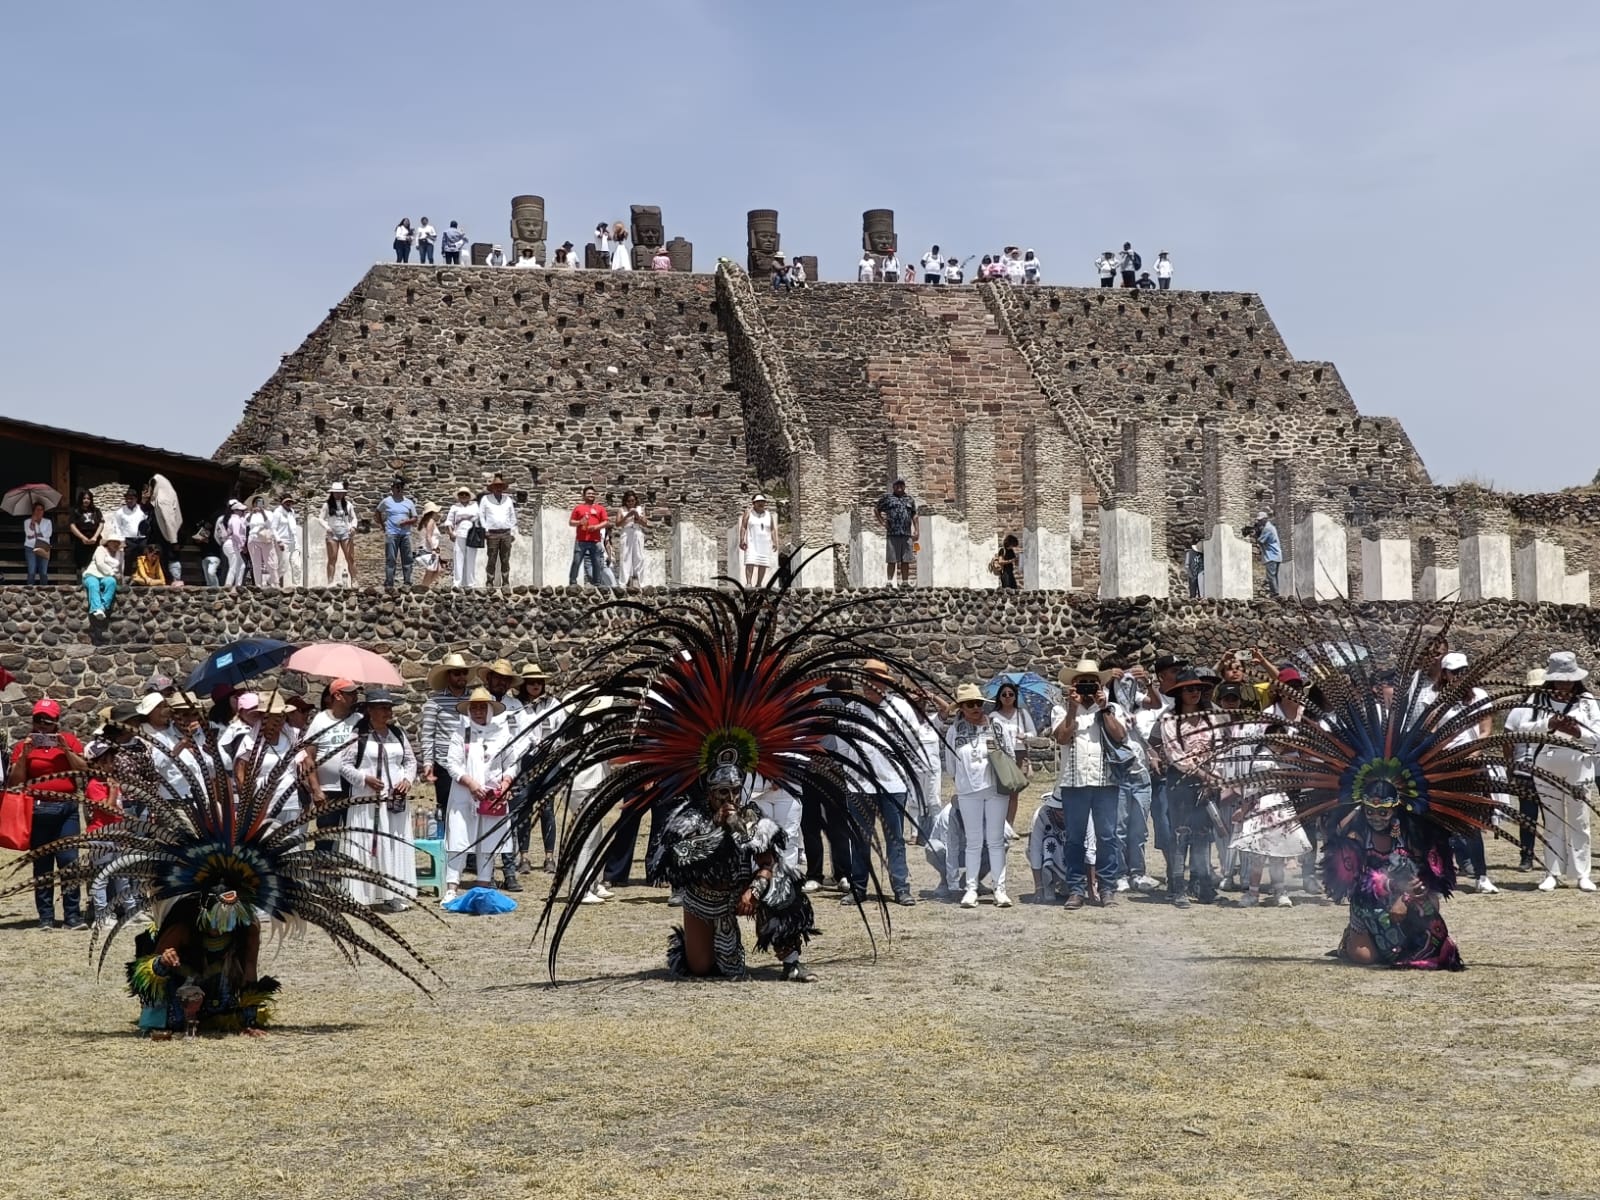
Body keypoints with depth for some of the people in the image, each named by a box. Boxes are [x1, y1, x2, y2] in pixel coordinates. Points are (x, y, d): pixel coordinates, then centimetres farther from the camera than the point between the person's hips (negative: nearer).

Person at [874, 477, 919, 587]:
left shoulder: (910, 499, 16)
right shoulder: (887, 498, 7)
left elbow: (914, 516, 16)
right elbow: (876, 510, 15)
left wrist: (917, 530, 7)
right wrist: (882, 522, 3)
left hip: (907, 535, 3)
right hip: (892, 534, -3)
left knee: (906, 560, 3)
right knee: (892, 560, -4)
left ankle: (905, 582, 7)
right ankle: (890, 582, -2)